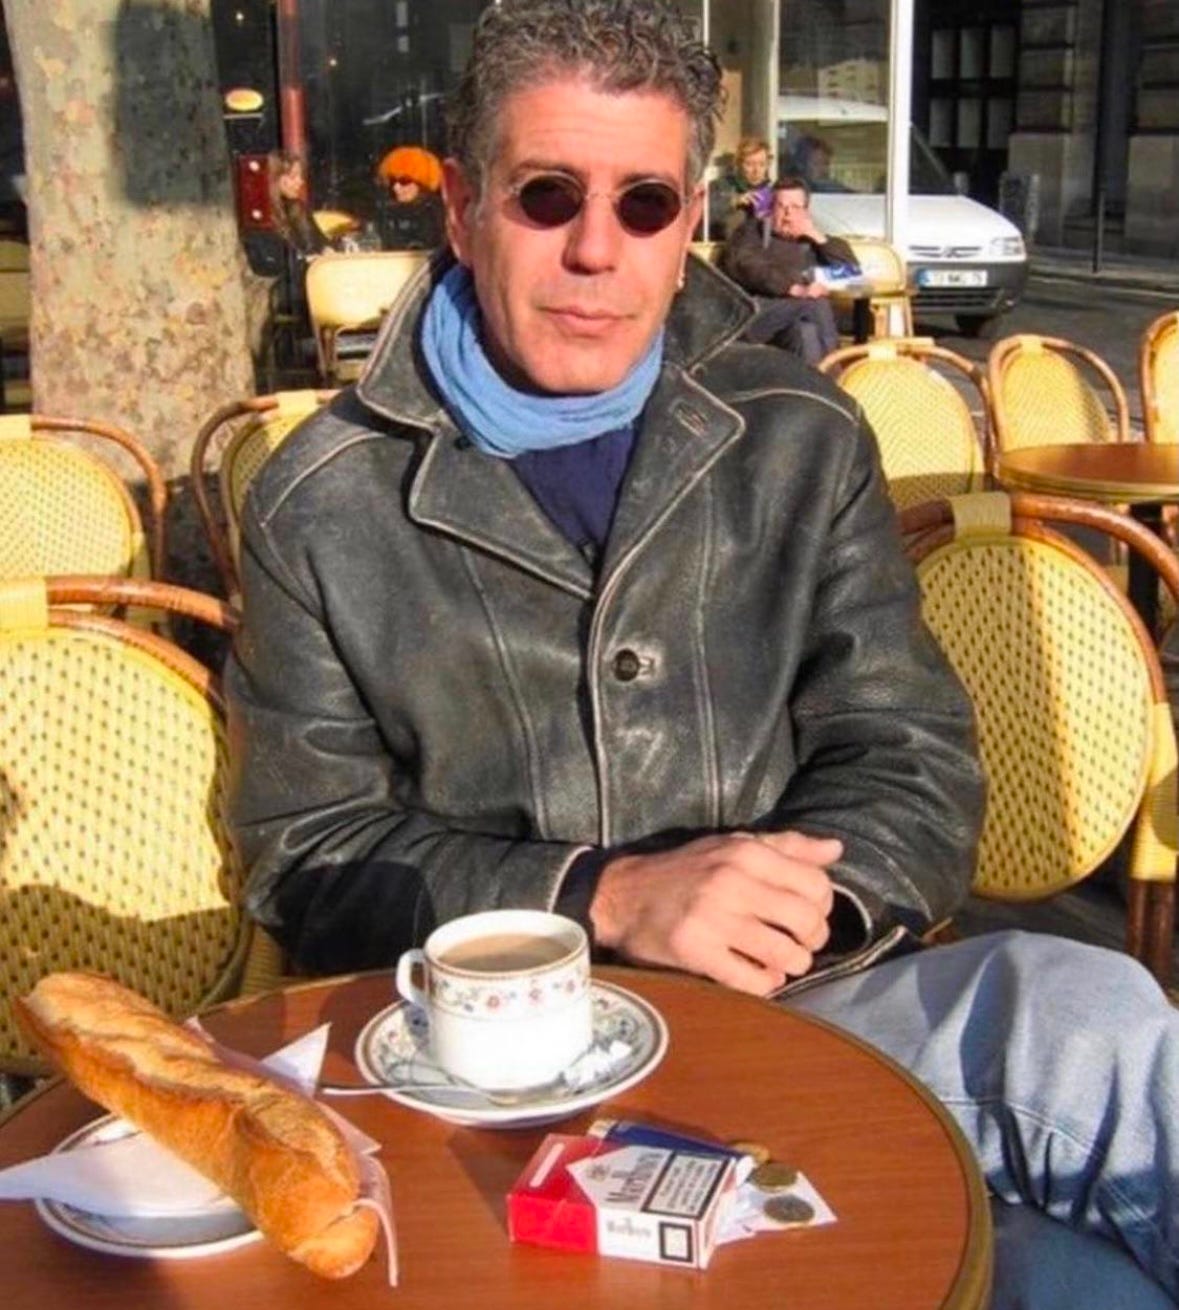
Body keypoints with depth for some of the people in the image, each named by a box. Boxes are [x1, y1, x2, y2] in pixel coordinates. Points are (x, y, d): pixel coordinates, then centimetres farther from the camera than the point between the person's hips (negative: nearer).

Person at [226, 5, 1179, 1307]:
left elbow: (909, 768, 6)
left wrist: (806, 899, -17)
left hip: (802, 998, 4)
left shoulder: (803, 442, 9)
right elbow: (310, 858, 0)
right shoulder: (324, 504, 3)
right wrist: (605, 900, -15)